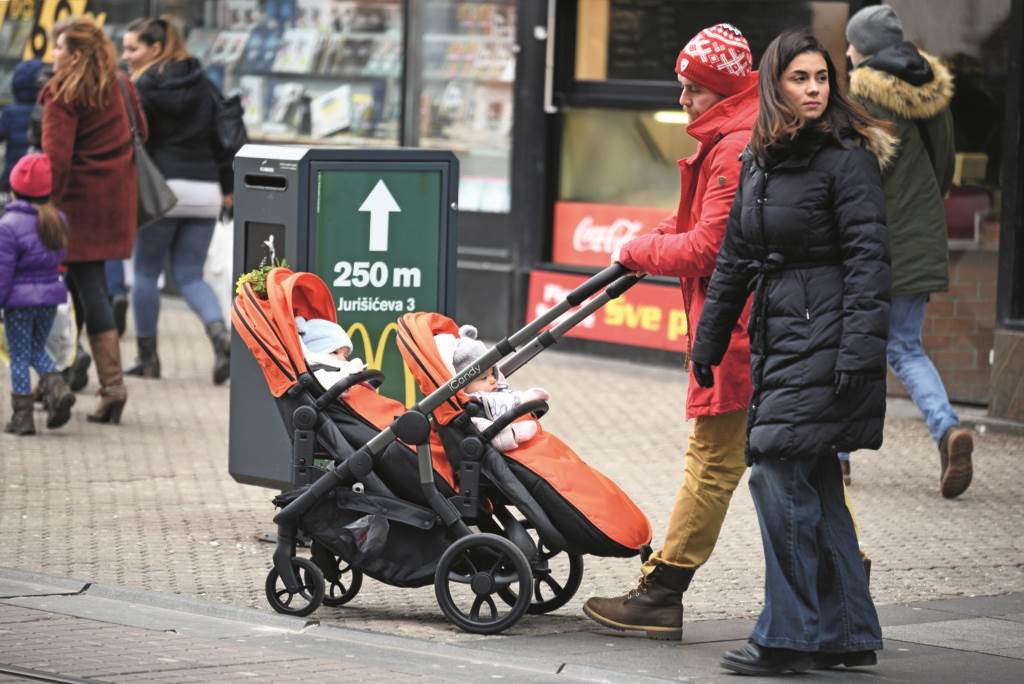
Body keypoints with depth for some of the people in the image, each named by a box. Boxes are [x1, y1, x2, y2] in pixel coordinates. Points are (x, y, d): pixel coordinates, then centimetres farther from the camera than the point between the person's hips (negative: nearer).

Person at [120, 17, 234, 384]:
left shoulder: (145, 86, -5)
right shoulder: (203, 84, 13)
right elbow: (222, 136, 14)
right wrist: (228, 186, 20)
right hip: (204, 189, 5)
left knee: (146, 272, 8)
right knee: (190, 276, 9)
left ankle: (147, 356, 10)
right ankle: (220, 333, -17)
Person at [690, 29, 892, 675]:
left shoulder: (847, 159, -8)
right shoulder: (760, 161, 14)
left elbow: (868, 259, -14)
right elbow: (735, 257, 22)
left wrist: (859, 351, -22)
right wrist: (709, 338, 24)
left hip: (825, 340, -8)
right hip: (777, 339, 8)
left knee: (779, 474, -12)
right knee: (814, 482, 9)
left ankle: (789, 635, -6)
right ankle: (849, 632, 16)